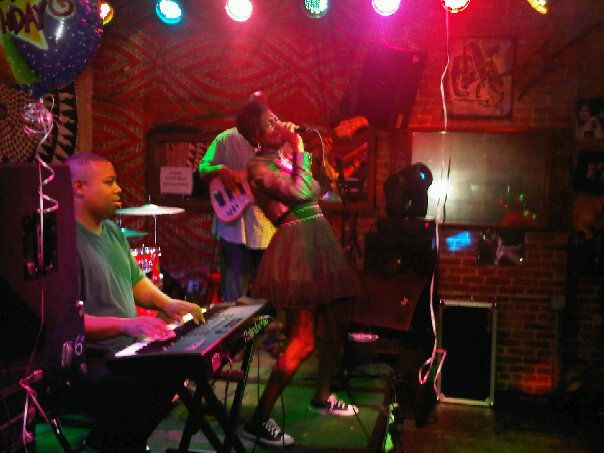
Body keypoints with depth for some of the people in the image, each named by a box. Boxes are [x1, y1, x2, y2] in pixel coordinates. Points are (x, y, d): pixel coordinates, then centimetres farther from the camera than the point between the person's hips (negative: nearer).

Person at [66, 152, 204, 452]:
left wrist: (166, 303, 2)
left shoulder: (112, 230, 12)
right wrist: (125, 324, -35)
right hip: (88, 364, -10)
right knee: (146, 388, -28)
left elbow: (135, 279, 21)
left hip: (125, 349, 10)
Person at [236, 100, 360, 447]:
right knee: (303, 342, -10)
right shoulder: (259, 166, -9)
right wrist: (298, 150, -11)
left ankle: (323, 396, 37)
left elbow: (325, 185, 22)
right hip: (297, 245, -9)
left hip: (322, 242, 9)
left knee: (338, 325, 16)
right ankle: (259, 421, -2)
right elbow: (300, 192, -21)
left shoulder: (288, 156, 17)